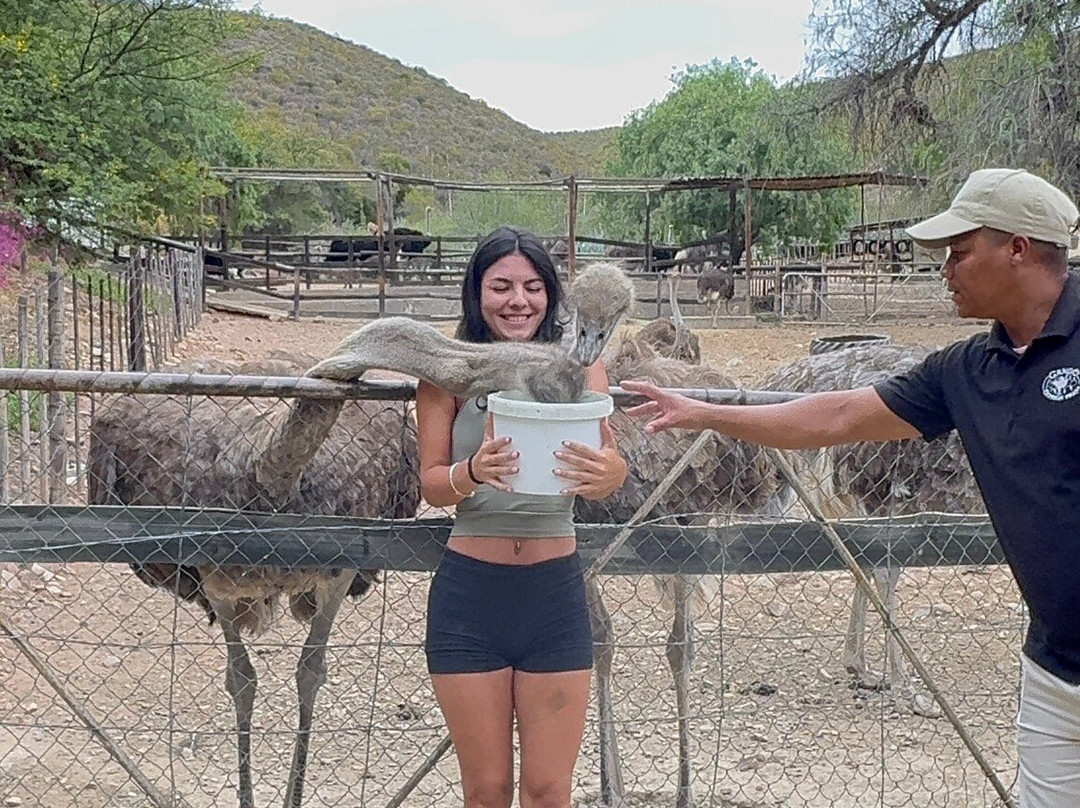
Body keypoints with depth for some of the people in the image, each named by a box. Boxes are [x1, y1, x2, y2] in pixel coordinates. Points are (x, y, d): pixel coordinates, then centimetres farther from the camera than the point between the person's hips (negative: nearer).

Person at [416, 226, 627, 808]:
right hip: (468, 591, -1)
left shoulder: (580, 367, 0)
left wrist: (605, 471, -35)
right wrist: (474, 472, -28)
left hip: (555, 590, 1)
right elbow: (430, 483, -5)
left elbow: (610, 466, -10)